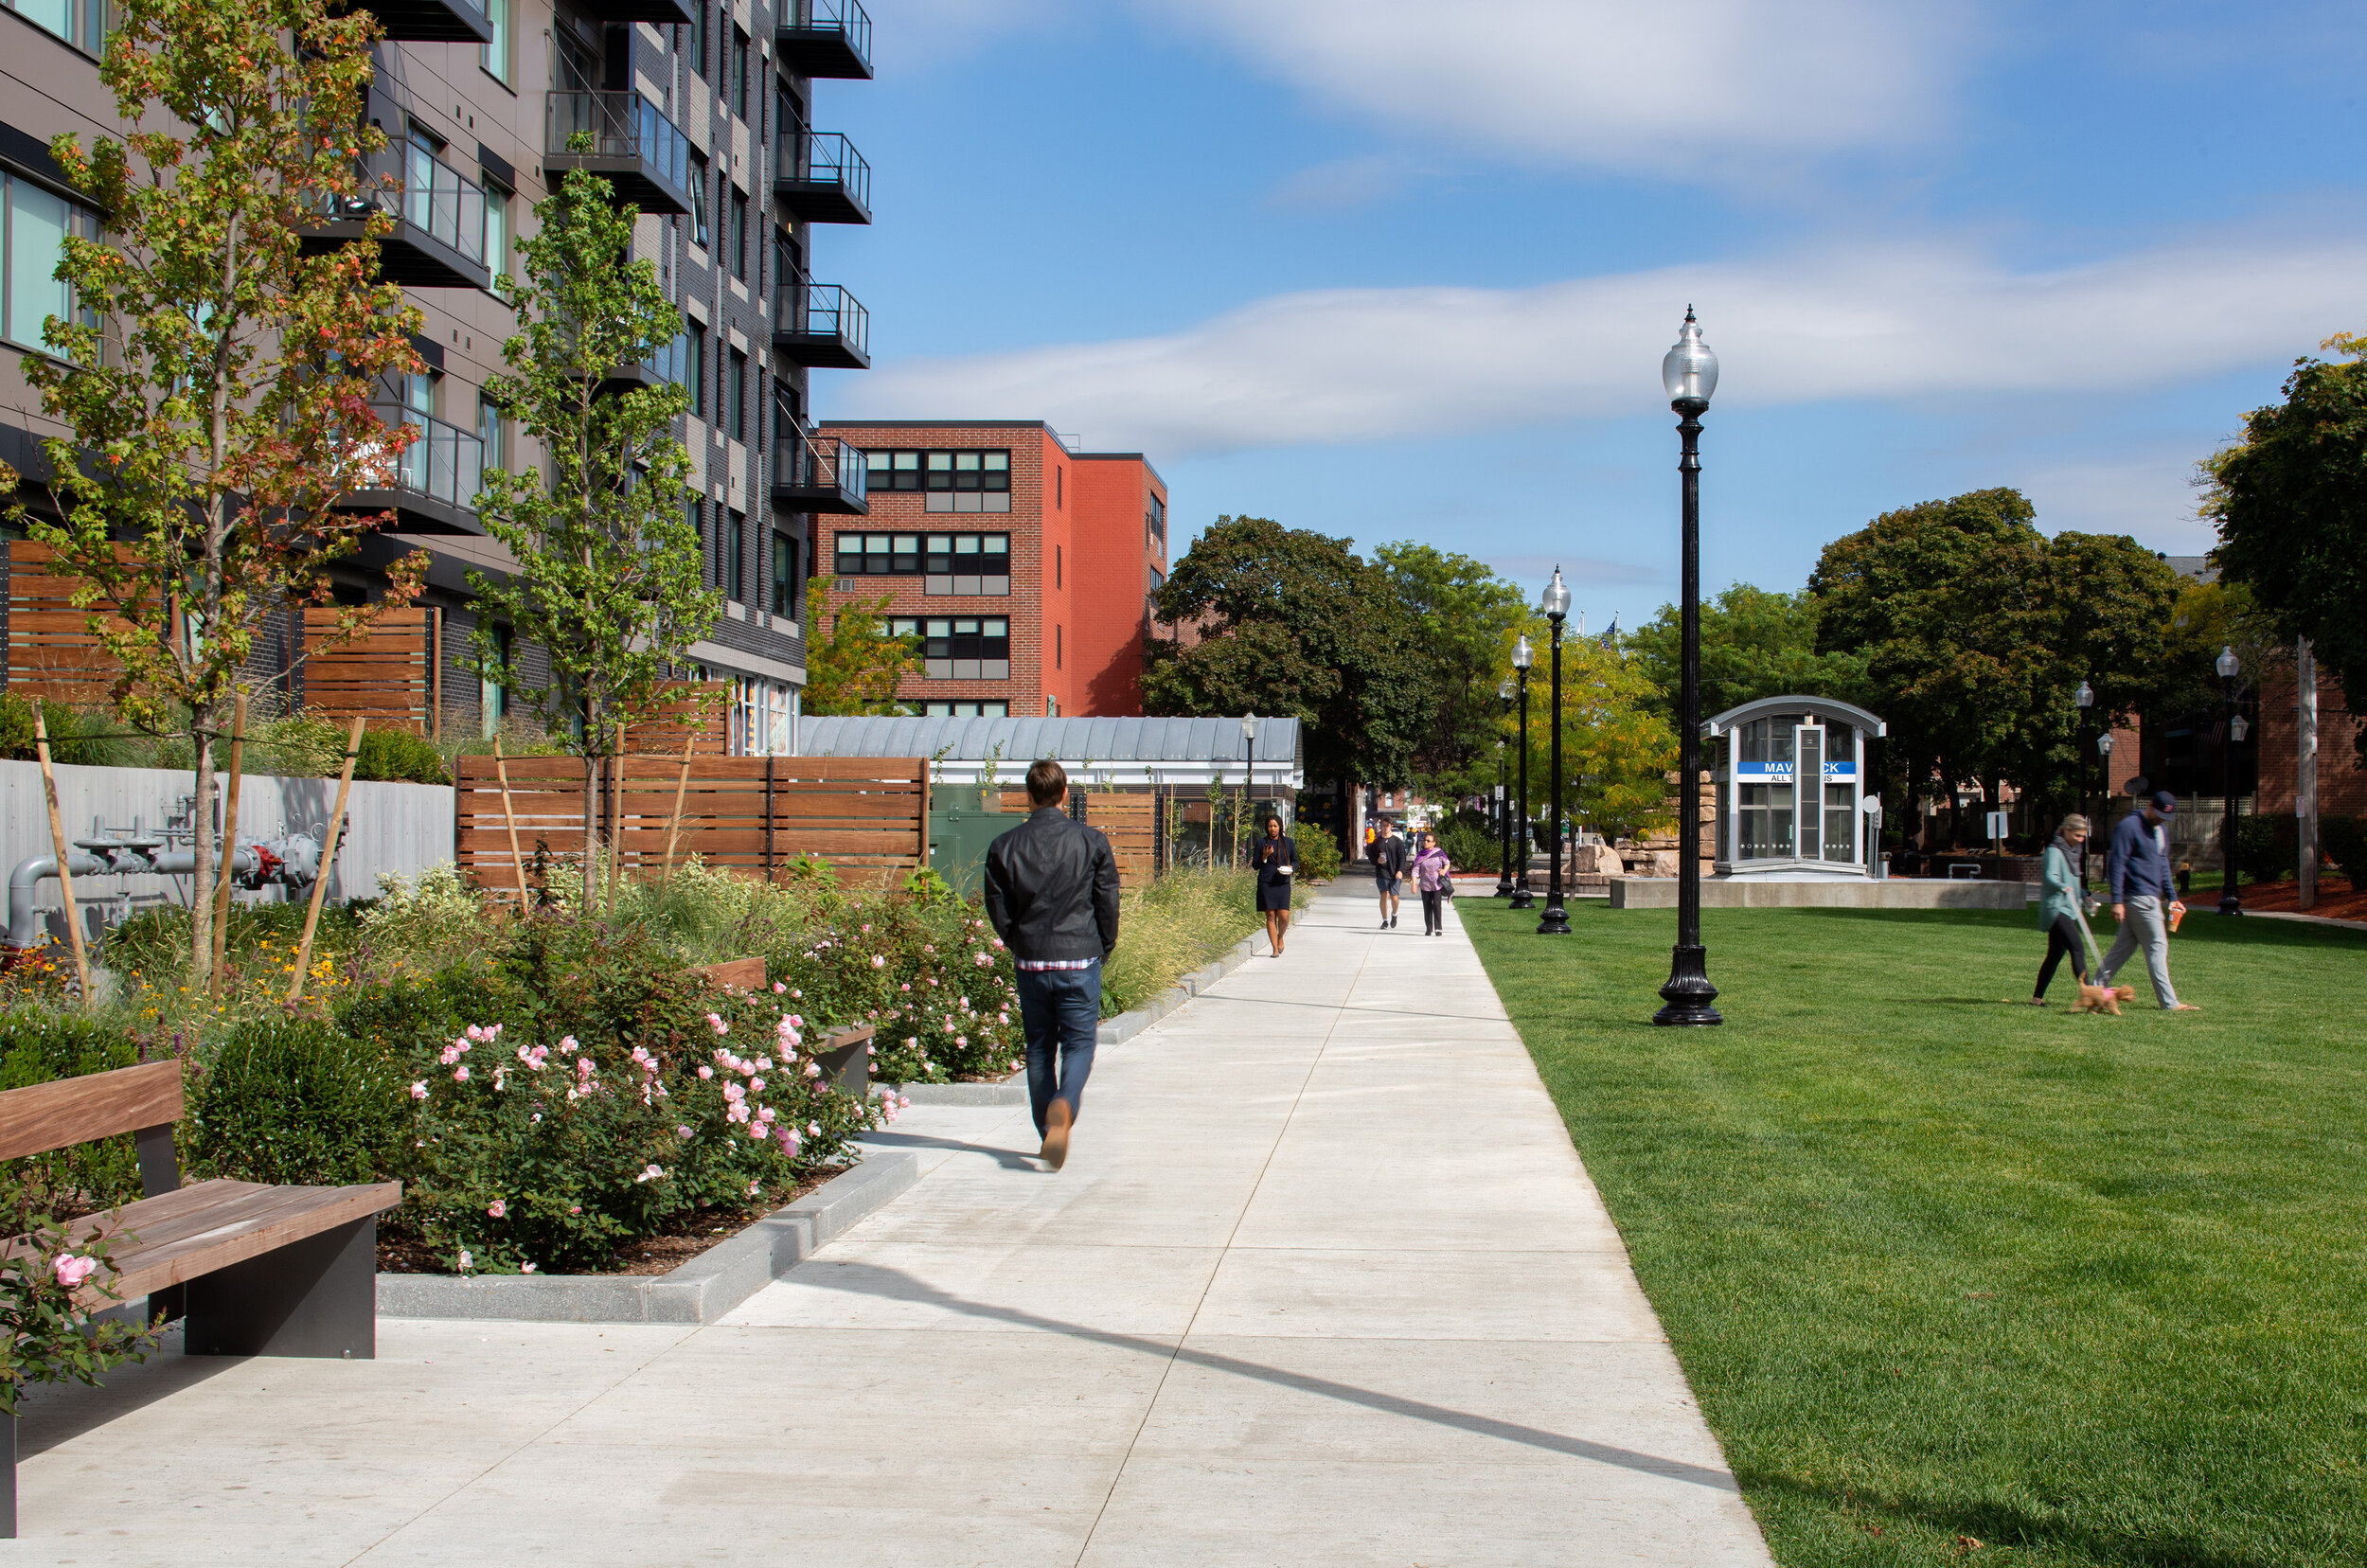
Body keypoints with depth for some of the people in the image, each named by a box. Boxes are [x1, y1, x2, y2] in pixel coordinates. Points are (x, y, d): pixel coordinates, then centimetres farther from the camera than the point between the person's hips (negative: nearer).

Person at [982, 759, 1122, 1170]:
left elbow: (998, 909, 3)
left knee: (1039, 1045, 14)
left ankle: (1049, 1133, 18)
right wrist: (1104, 949, 15)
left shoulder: (1004, 847, 0)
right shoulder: (1092, 842, -4)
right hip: (1080, 959, -2)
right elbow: (1108, 902, -1)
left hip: (1030, 962, 2)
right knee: (1079, 1043, 4)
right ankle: (1063, 1104, -25)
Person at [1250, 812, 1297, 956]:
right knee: (1270, 915, -3)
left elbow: (1296, 861, 17)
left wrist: (1291, 868, -5)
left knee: (1284, 916, -9)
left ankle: (1280, 937, 23)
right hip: (1266, 884, 0)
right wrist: (1264, 857, -11)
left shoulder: (1288, 842, 9)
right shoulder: (1261, 843, 6)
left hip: (1283, 883, 0)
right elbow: (1255, 864, 8)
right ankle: (1275, 948, 3)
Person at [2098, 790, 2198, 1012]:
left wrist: (2172, 897, 17)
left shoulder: (2161, 831, 17)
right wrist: (2117, 901, -19)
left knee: (2125, 946, 9)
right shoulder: (2129, 826, -12)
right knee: (2158, 947, -6)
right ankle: (2169, 1002, -3)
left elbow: (2163, 866, 24)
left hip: (2151, 898, 9)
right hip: (2138, 897, -9)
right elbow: (2116, 864, -15)